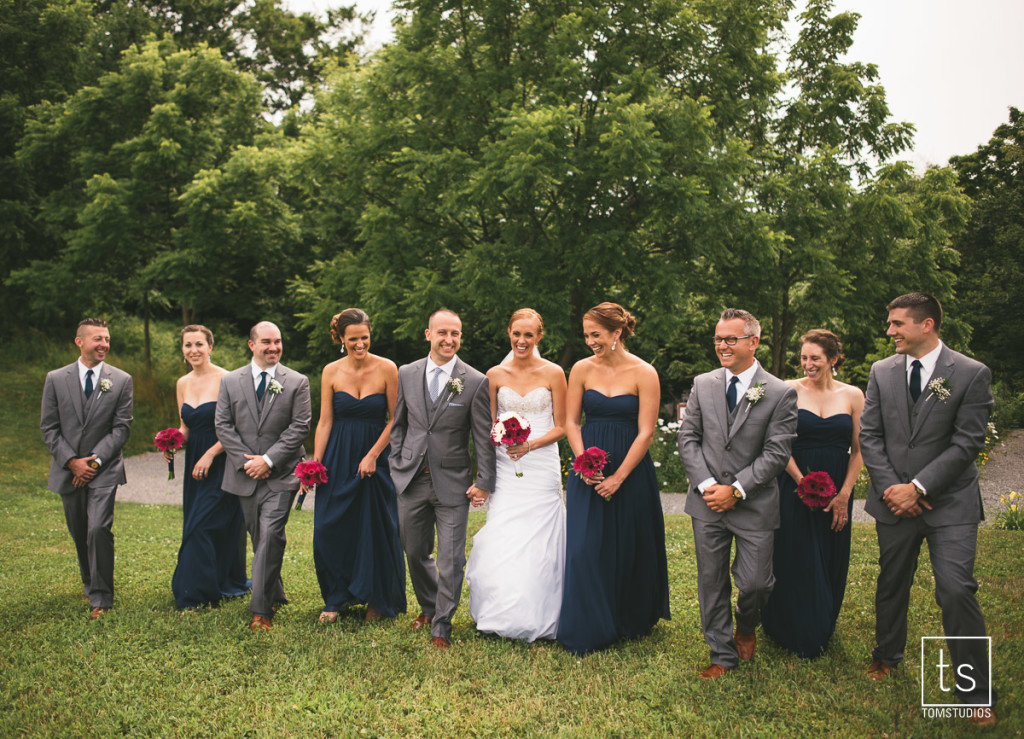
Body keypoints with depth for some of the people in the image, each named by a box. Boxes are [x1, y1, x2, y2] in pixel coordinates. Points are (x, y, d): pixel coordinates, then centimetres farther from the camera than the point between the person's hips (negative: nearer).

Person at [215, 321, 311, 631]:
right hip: (246, 474, 3)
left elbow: (300, 427, -6)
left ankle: (261, 609, -6)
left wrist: (268, 460, -13)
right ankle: (276, 596, 30)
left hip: (281, 474, -3)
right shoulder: (230, 381, 6)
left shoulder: (297, 382, 0)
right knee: (258, 539, 13)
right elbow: (223, 425, 3)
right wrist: (246, 461, -8)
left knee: (270, 536, -13)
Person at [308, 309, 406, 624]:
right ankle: (336, 599, 23)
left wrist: (373, 455, -12)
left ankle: (377, 601, 24)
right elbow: (325, 422, 1)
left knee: (376, 530, 6)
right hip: (338, 459, 2)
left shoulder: (386, 368, -7)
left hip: (375, 458, -2)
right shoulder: (331, 371, 0)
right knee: (330, 529, 3)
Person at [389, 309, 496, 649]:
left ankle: (441, 628, 16)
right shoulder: (407, 374, 4)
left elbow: (483, 438, -4)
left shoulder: (475, 382, -6)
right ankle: (428, 607, 41)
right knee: (415, 553, 17)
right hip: (411, 480, 3)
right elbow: (398, 424, 12)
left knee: (451, 560, 0)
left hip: (452, 483, -3)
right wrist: (397, 464, 6)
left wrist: (483, 482, -7)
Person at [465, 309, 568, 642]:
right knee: (501, 545, -3)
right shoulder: (495, 375, 5)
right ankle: (502, 617, 15)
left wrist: (531, 444, -13)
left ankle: (536, 620, 15)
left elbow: (561, 427, 2)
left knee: (537, 545, -1)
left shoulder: (553, 373, -1)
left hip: (541, 467, -1)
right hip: (505, 468, 2)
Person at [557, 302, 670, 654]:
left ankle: (633, 621, 33)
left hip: (631, 469, -2)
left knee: (631, 548, 10)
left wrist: (618, 477, -13)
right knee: (585, 548, -1)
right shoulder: (582, 369, 1)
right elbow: (571, 421, 4)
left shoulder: (644, 373, -8)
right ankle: (587, 630, 15)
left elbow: (645, 432, -10)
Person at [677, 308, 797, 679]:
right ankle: (722, 653, 27)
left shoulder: (781, 393, -6)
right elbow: (688, 438, 3)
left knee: (754, 582, 1)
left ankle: (746, 627, 36)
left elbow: (776, 453, -10)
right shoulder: (702, 384, 4)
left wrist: (736, 490, -14)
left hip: (753, 505, -3)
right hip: (708, 502, 3)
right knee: (711, 582, 10)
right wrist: (706, 484, -9)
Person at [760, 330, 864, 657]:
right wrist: (802, 483, -14)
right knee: (796, 559, 3)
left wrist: (844, 495, -4)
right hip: (795, 482, -2)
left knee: (831, 561, 12)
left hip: (837, 490, 2)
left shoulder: (852, 395, 1)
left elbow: (858, 451, 3)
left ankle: (823, 629, 33)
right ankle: (798, 634, 22)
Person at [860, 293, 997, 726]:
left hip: (949, 502, -3)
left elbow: (967, 443, -12)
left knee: (956, 591, -9)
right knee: (892, 584, 15)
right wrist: (891, 487, -9)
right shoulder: (882, 372, 3)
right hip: (894, 498, 4)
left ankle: (975, 691, 8)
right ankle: (887, 656, 38)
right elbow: (869, 435, 3)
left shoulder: (972, 374, -8)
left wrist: (918, 487, -16)